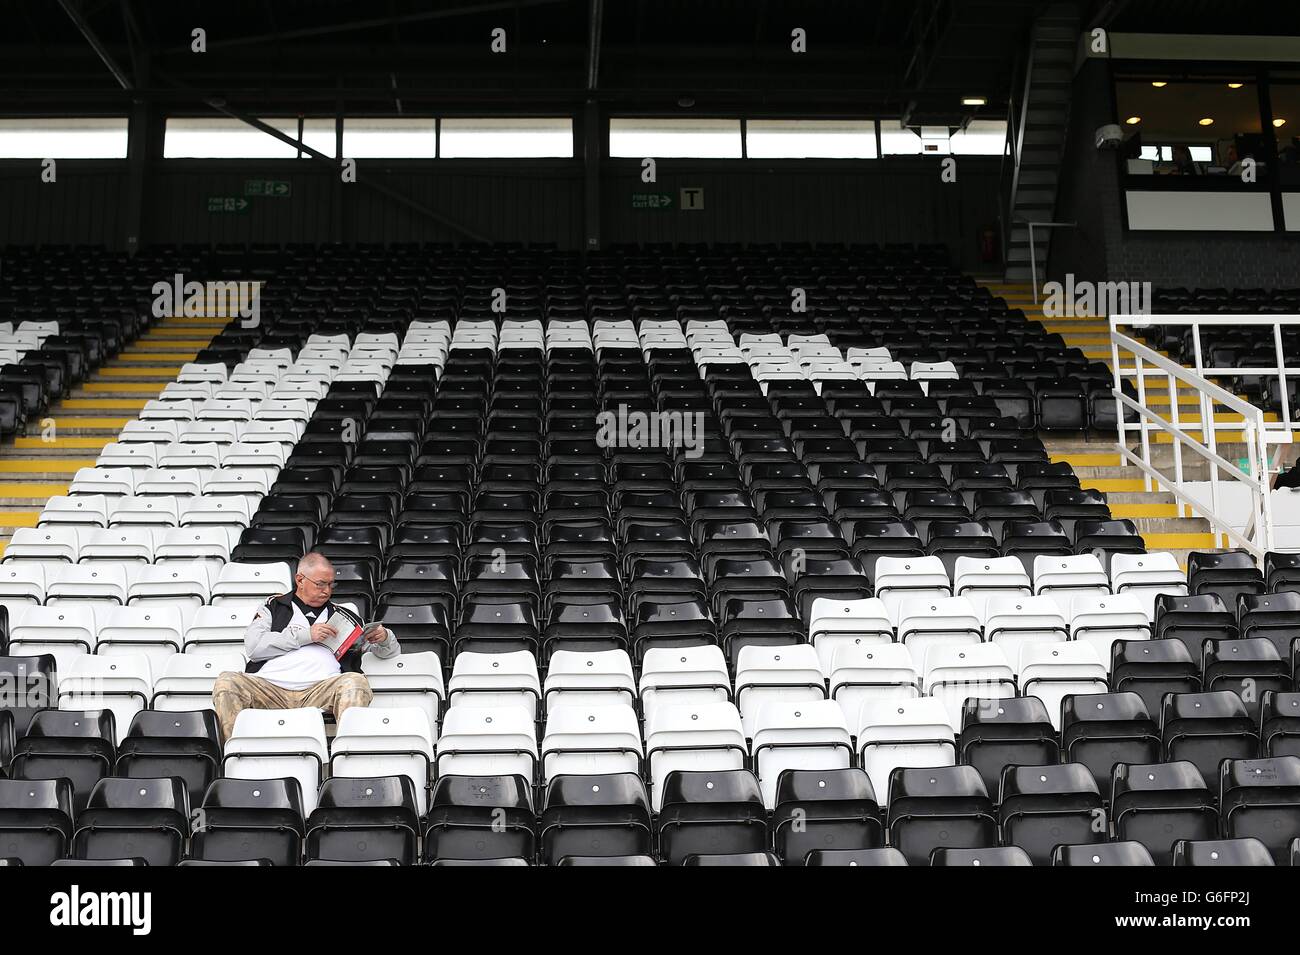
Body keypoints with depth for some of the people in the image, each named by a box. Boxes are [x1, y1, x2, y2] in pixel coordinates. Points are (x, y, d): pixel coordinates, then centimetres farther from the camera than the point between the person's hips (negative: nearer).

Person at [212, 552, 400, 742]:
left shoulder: (343, 616, 27)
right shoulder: (274, 607, 24)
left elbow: (392, 651, 30)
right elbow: (253, 646, 5)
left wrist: (384, 638, 5)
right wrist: (306, 635, 1)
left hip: (320, 690, 0)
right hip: (270, 687, 0)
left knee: (355, 681, -31)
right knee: (227, 682, -27)